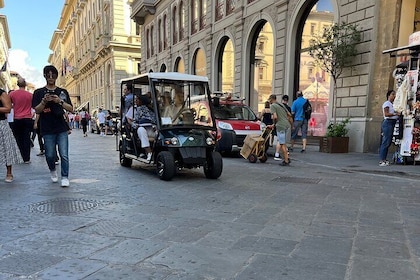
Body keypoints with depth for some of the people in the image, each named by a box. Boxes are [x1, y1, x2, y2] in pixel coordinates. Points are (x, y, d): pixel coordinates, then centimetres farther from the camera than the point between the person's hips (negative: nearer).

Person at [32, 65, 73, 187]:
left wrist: (60, 101, -12)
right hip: (47, 129, 0)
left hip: (62, 128, 0)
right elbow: (37, 110, 1)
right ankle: (52, 170, 34)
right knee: (50, 155, 6)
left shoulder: (63, 92, 10)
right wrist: (44, 101, -17)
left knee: (64, 155, -5)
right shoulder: (39, 92, 7)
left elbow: (71, 109, 5)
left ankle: (65, 177, 4)